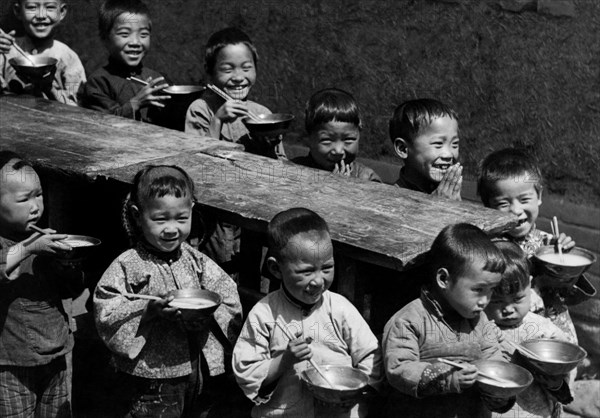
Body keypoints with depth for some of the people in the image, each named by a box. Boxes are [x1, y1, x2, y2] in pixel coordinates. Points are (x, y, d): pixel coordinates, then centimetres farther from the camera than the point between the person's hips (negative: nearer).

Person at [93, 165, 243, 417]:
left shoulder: (196, 262, 3)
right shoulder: (127, 266, -11)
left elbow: (230, 301, 3)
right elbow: (106, 317, -15)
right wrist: (147, 311, -27)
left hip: (193, 370, 5)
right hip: (152, 376, -5)